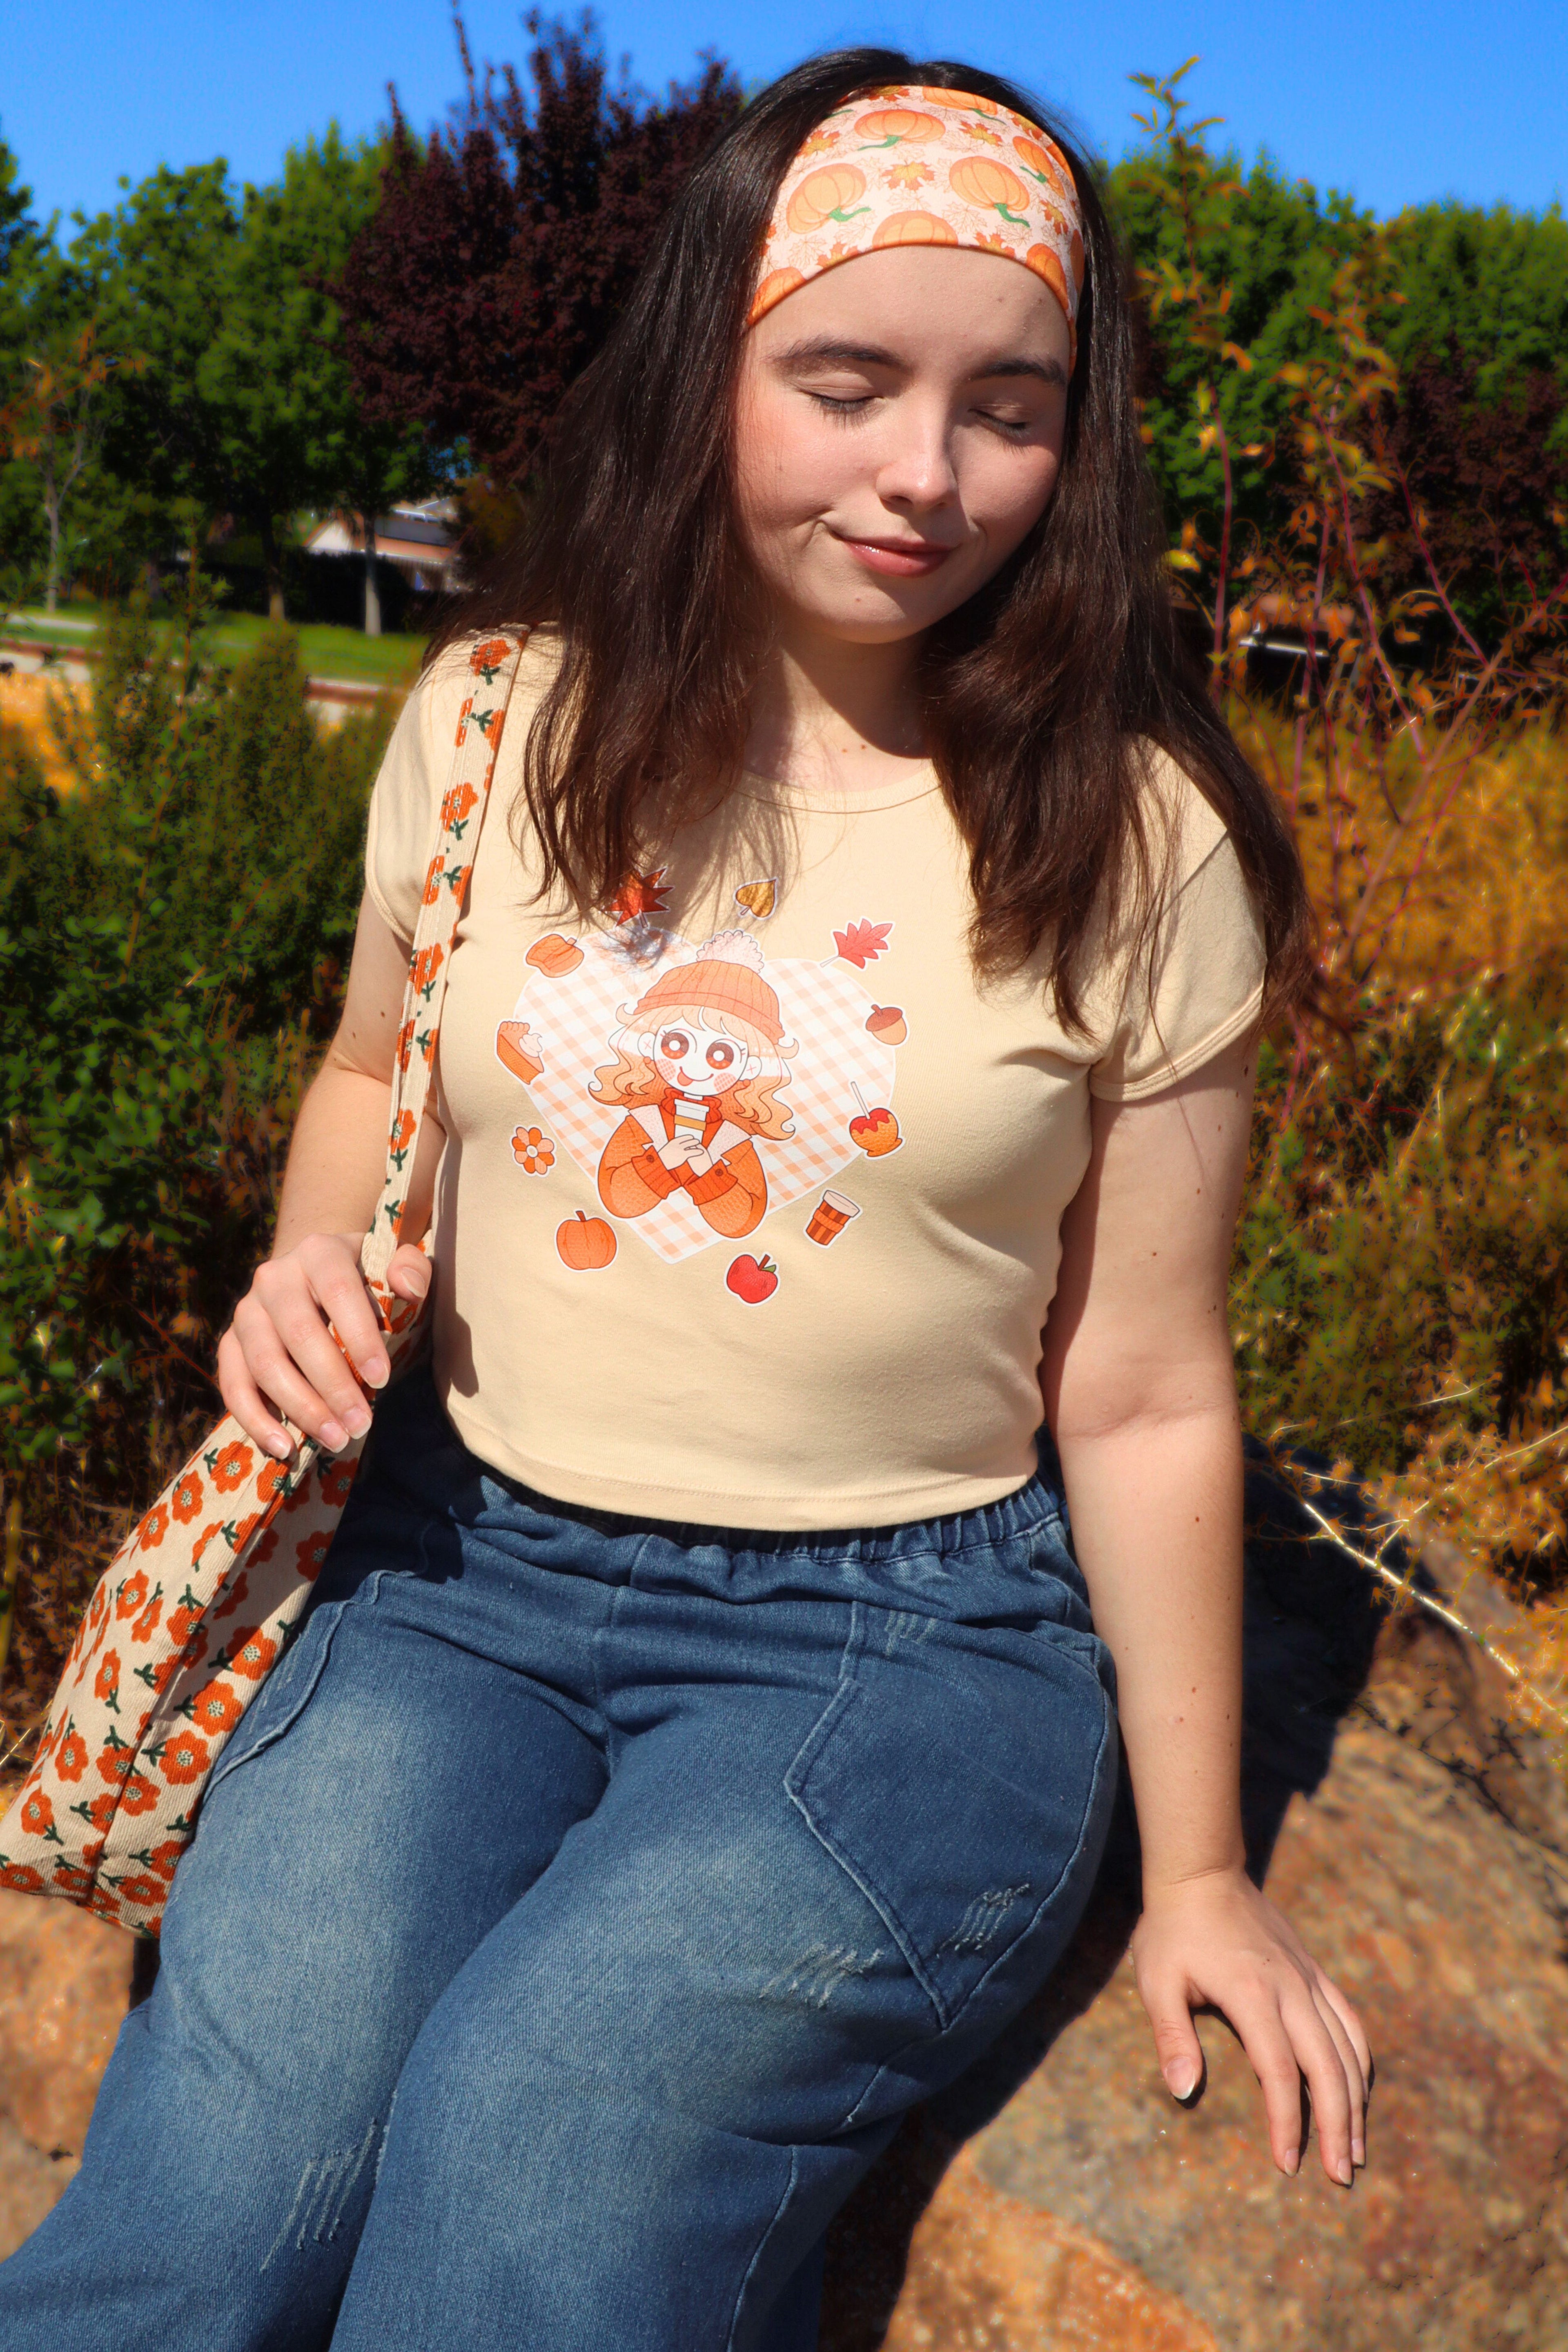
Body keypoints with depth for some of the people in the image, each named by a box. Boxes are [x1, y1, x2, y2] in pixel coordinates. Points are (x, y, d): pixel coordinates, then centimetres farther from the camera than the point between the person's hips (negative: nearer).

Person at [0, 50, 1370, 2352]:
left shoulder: (1132, 845, -5)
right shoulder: (500, 718, 2)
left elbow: (1144, 1397, -1)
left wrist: (1199, 1870, 4)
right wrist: (316, 1255, -3)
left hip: (905, 1639, -1)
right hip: (462, 1566, 2)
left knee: (534, 2148, -27)